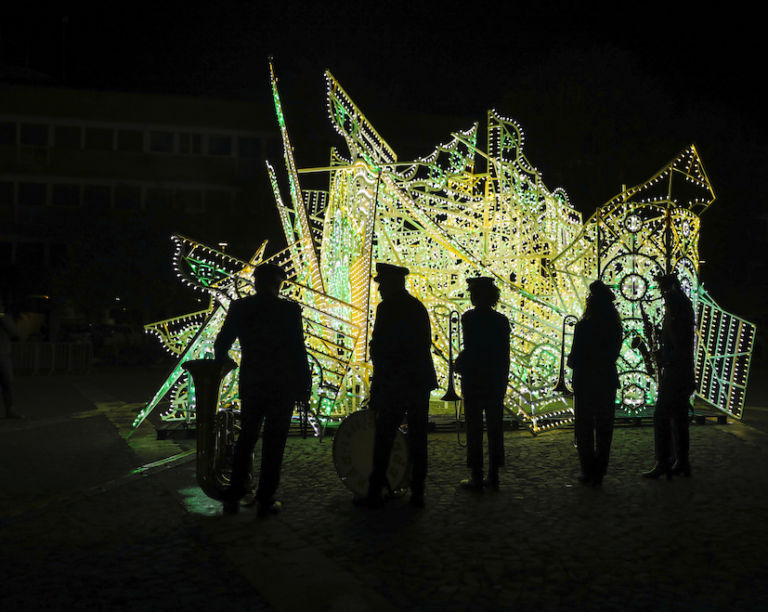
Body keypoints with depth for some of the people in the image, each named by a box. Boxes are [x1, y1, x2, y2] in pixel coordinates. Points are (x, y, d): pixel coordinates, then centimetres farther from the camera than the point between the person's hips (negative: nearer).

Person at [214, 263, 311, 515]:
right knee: (273, 443, 6)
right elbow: (298, 351, -11)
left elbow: (221, 344, 6)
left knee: (245, 439, 16)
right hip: (282, 386, -3)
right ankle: (266, 501, 10)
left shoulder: (239, 307, -1)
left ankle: (233, 498, 18)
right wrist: (304, 385, -3)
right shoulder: (289, 310, -11)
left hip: (250, 384, 4)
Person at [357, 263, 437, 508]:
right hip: (421, 379, 7)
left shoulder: (387, 308, -9)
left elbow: (378, 346, -12)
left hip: (395, 382, -7)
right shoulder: (419, 307, 13)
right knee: (418, 437, 8)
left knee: (384, 437, -1)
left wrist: (380, 373, 1)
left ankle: (375, 492, 2)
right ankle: (418, 492, 11)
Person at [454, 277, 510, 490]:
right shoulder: (502, 320, 4)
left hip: (473, 379, -4)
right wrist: (503, 381, 14)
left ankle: (476, 477, 1)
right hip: (496, 382, 5)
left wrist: (459, 363, 6)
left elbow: (470, 349, -13)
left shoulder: (469, 318, -10)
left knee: (474, 428, 0)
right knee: (495, 428, 10)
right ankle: (493, 475, 14)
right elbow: (505, 355, 6)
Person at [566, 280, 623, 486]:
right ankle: (599, 474, 15)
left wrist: (571, 362, 7)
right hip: (608, 380, 4)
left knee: (584, 428, 8)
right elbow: (614, 353, 6)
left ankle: (588, 473, 8)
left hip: (585, 382, -4)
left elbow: (574, 358, -13)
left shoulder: (583, 326, -16)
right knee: (604, 428, 12)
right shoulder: (615, 327, -1)